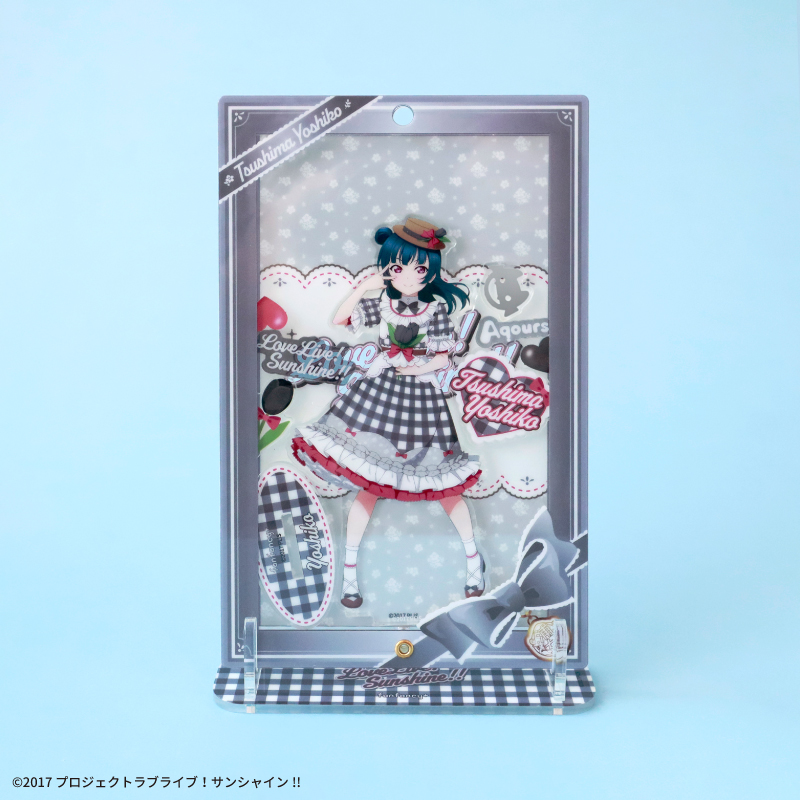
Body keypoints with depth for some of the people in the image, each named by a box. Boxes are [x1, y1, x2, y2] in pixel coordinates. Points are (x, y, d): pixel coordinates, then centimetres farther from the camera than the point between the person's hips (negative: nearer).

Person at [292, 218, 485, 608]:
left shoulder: (437, 308, -2)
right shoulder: (381, 302, 2)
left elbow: (443, 358, 0)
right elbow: (338, 320, -5)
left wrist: (419, 367, -18)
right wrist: (363, 286, -13)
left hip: (423, 396, -1)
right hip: (379, 392, 1)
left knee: (442, 484, 3)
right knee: (368, 484, 0)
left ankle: (473, 557, 24)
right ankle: (349, 568, 11)